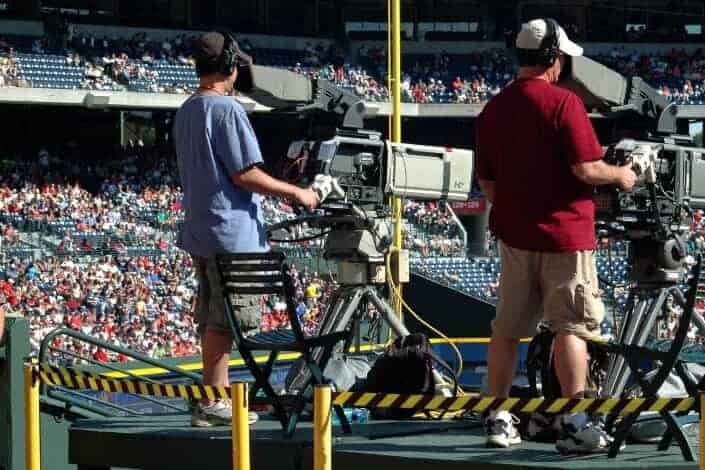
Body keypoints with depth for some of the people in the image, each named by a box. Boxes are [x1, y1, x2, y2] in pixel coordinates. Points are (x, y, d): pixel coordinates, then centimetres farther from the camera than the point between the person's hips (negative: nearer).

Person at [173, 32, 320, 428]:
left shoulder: (185, 113, 15)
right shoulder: (227, 109, -14)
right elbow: (245, 174, -18)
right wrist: (296, 193, -9)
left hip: (200, 229, 10)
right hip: (232, 232, -9)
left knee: (212, 318, 12)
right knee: (225, 320, -7)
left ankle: (219, 398, 17)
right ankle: (212, 404, -7)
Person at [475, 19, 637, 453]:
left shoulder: (493, 110, 7)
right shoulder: (563, 102, -13)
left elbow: (486, 180, 12)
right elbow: (586, 169, -17)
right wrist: (621, 175, 1)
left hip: (514, 233, 6)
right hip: (565, 231, -6)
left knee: (507, 328, 12)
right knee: (571, 327, -3)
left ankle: (498, 419, 16)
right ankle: (575, 425, -6)